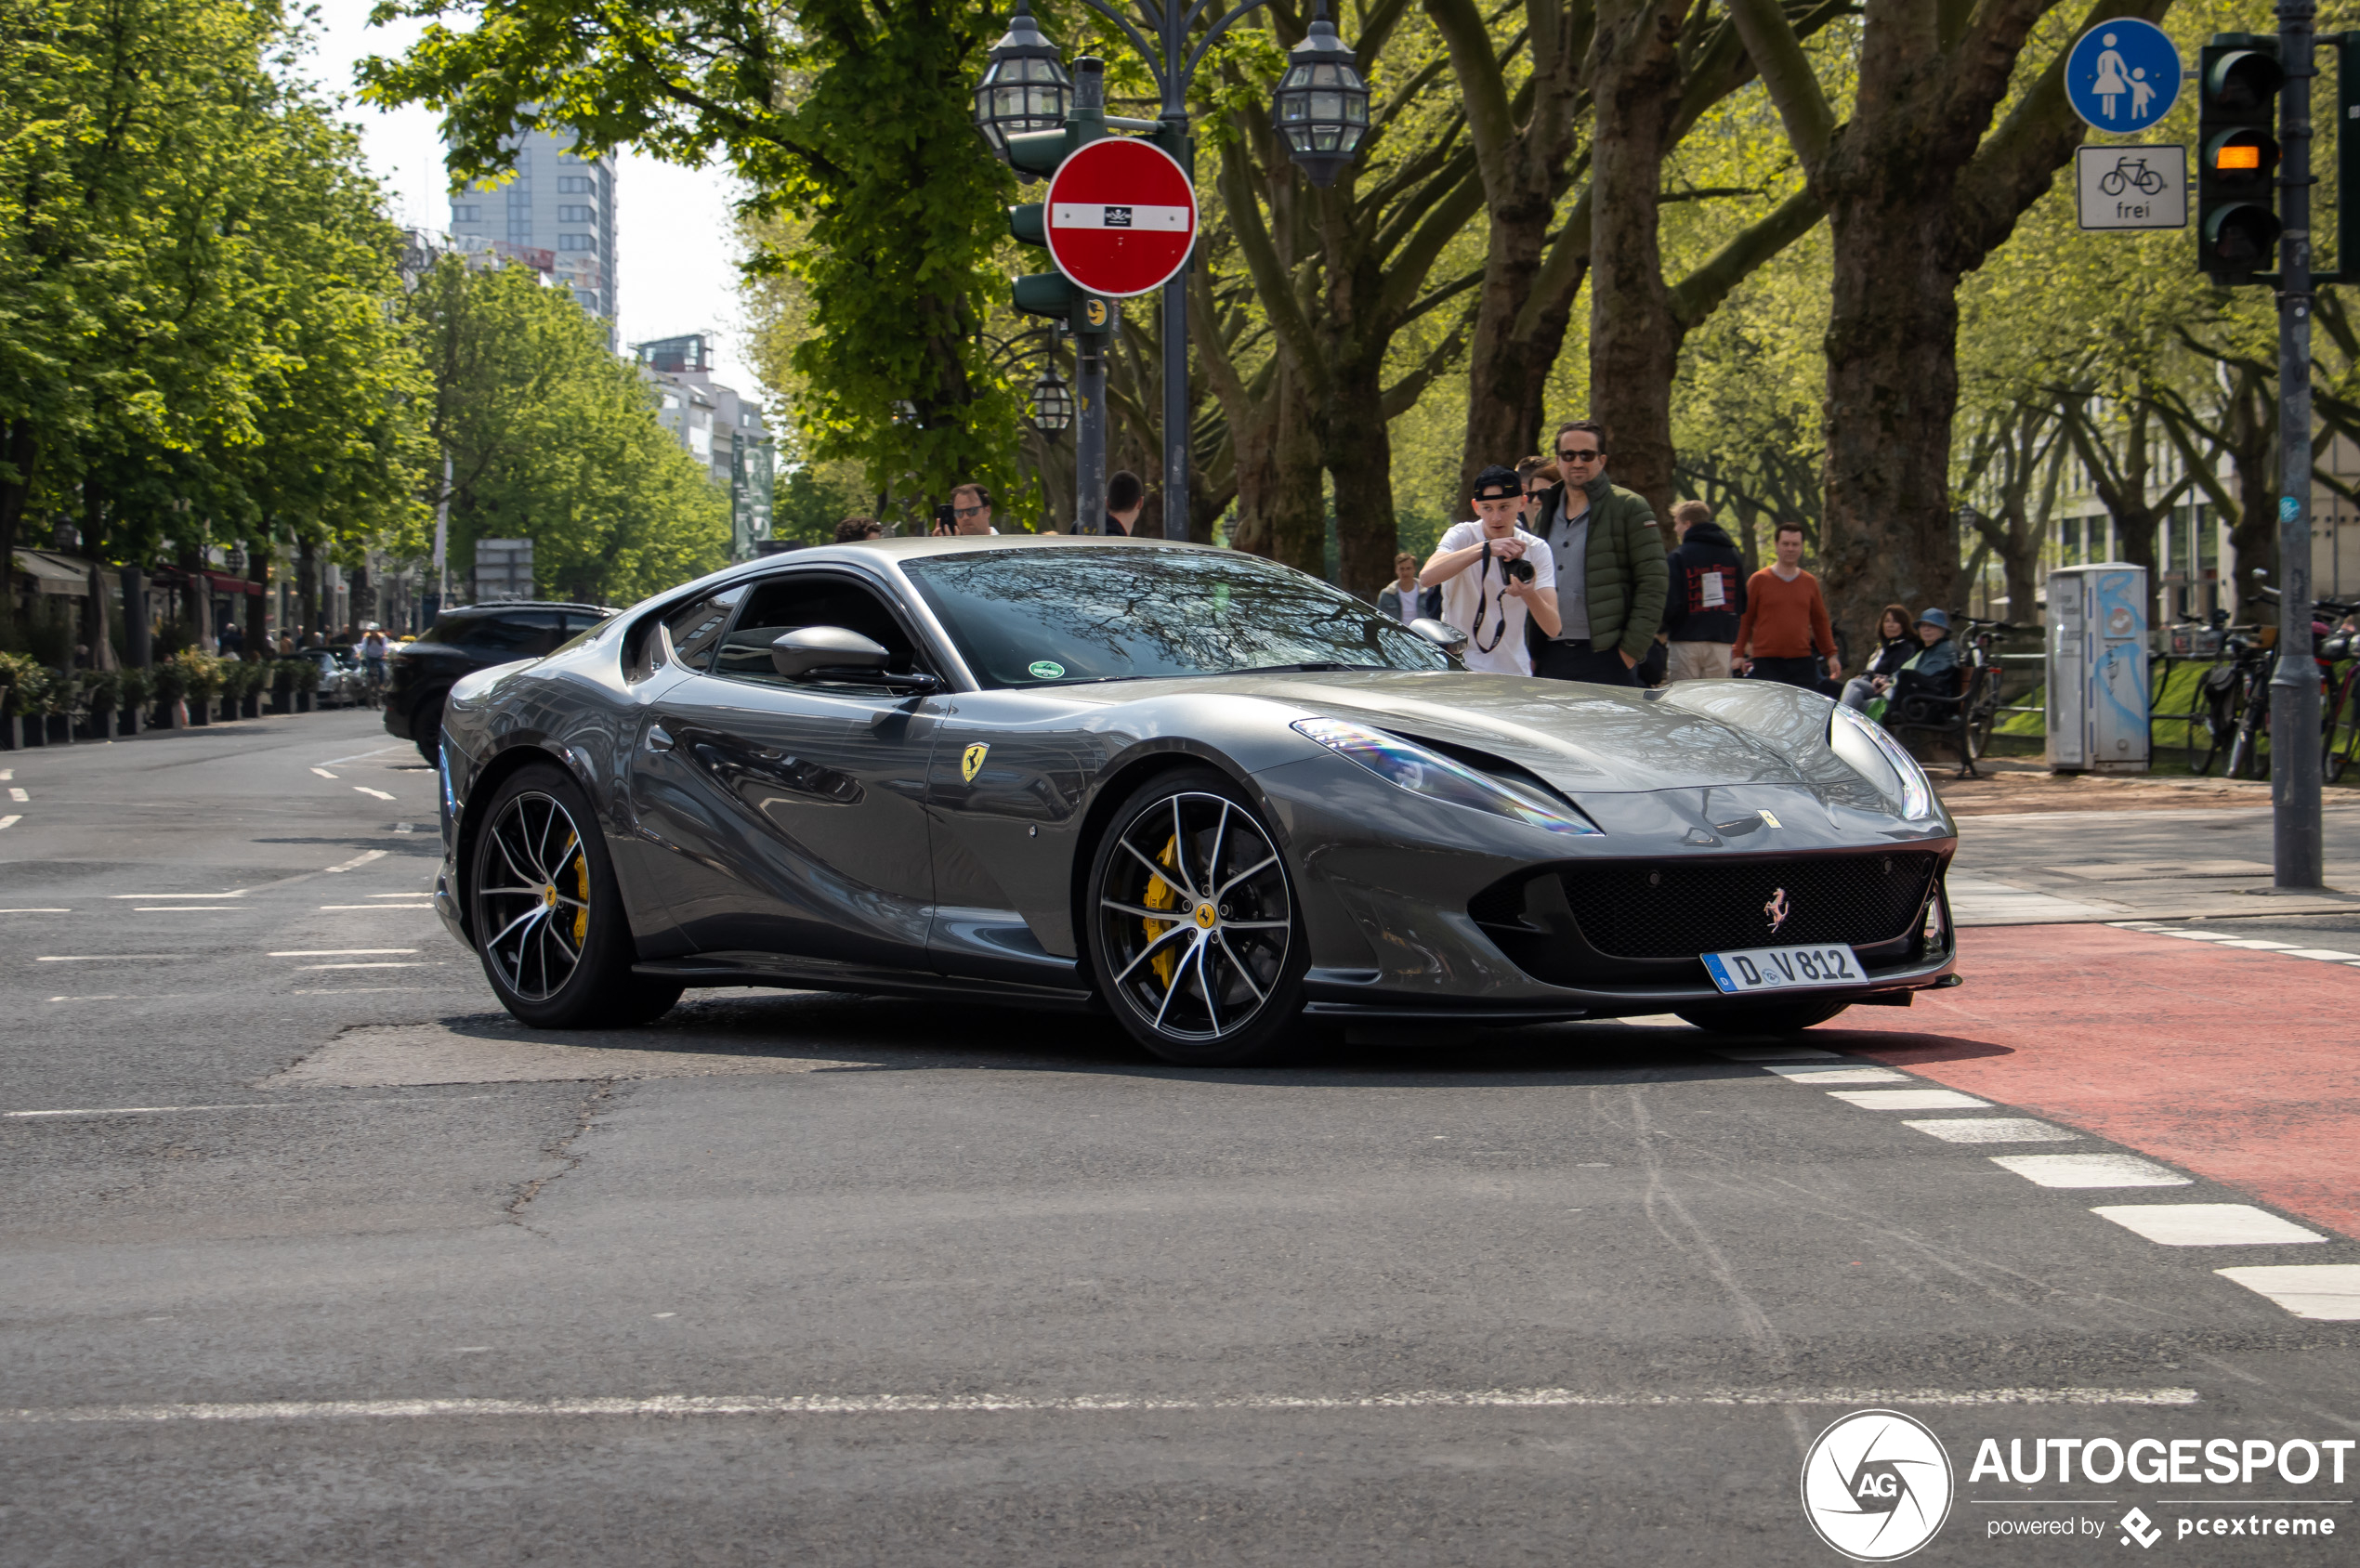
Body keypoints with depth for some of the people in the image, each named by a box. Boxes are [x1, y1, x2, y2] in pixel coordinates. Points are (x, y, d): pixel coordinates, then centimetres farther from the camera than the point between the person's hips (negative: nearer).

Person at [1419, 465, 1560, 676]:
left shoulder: (1536, 549, 2)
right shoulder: (1462, 536, -4)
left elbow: (1553, 628, -9)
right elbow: (1426, 577, -27)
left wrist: (1529, 594, -30)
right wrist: (1485, 548, -34)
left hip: (1514, 673, 2)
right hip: (1460, 667, -2)